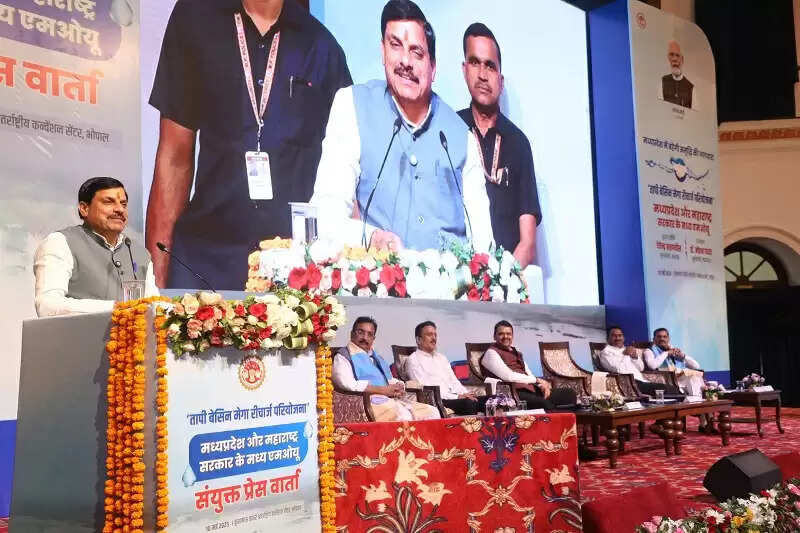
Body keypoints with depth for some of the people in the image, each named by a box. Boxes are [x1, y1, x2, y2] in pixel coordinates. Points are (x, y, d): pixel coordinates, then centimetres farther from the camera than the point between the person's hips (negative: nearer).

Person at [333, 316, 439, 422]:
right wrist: (383, 390, -12)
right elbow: (347, 384, -12)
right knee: (403, 415, -35)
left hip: (391, 400, 8)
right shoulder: (342, 357, 6)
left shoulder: (377, 357, 30)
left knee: (432, 411, -9)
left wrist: (398, 387, 4)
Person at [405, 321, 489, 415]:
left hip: (454, 397, 7)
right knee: (468, 403, -36)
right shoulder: (413, 360, 0)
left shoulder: (441, 357, 25)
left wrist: (466, 394, 0)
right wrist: (457, 397, -15)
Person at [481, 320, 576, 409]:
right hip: (513, 392, -9)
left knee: (569, 394, -3)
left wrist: (542, 384, -4)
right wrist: (537, 380, -4)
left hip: (531, 389, 9)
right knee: (544, 404, -36)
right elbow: (508, 376, -11)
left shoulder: (517, 353, 27)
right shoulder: (491, 353, 1)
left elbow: (529, 375, 19)